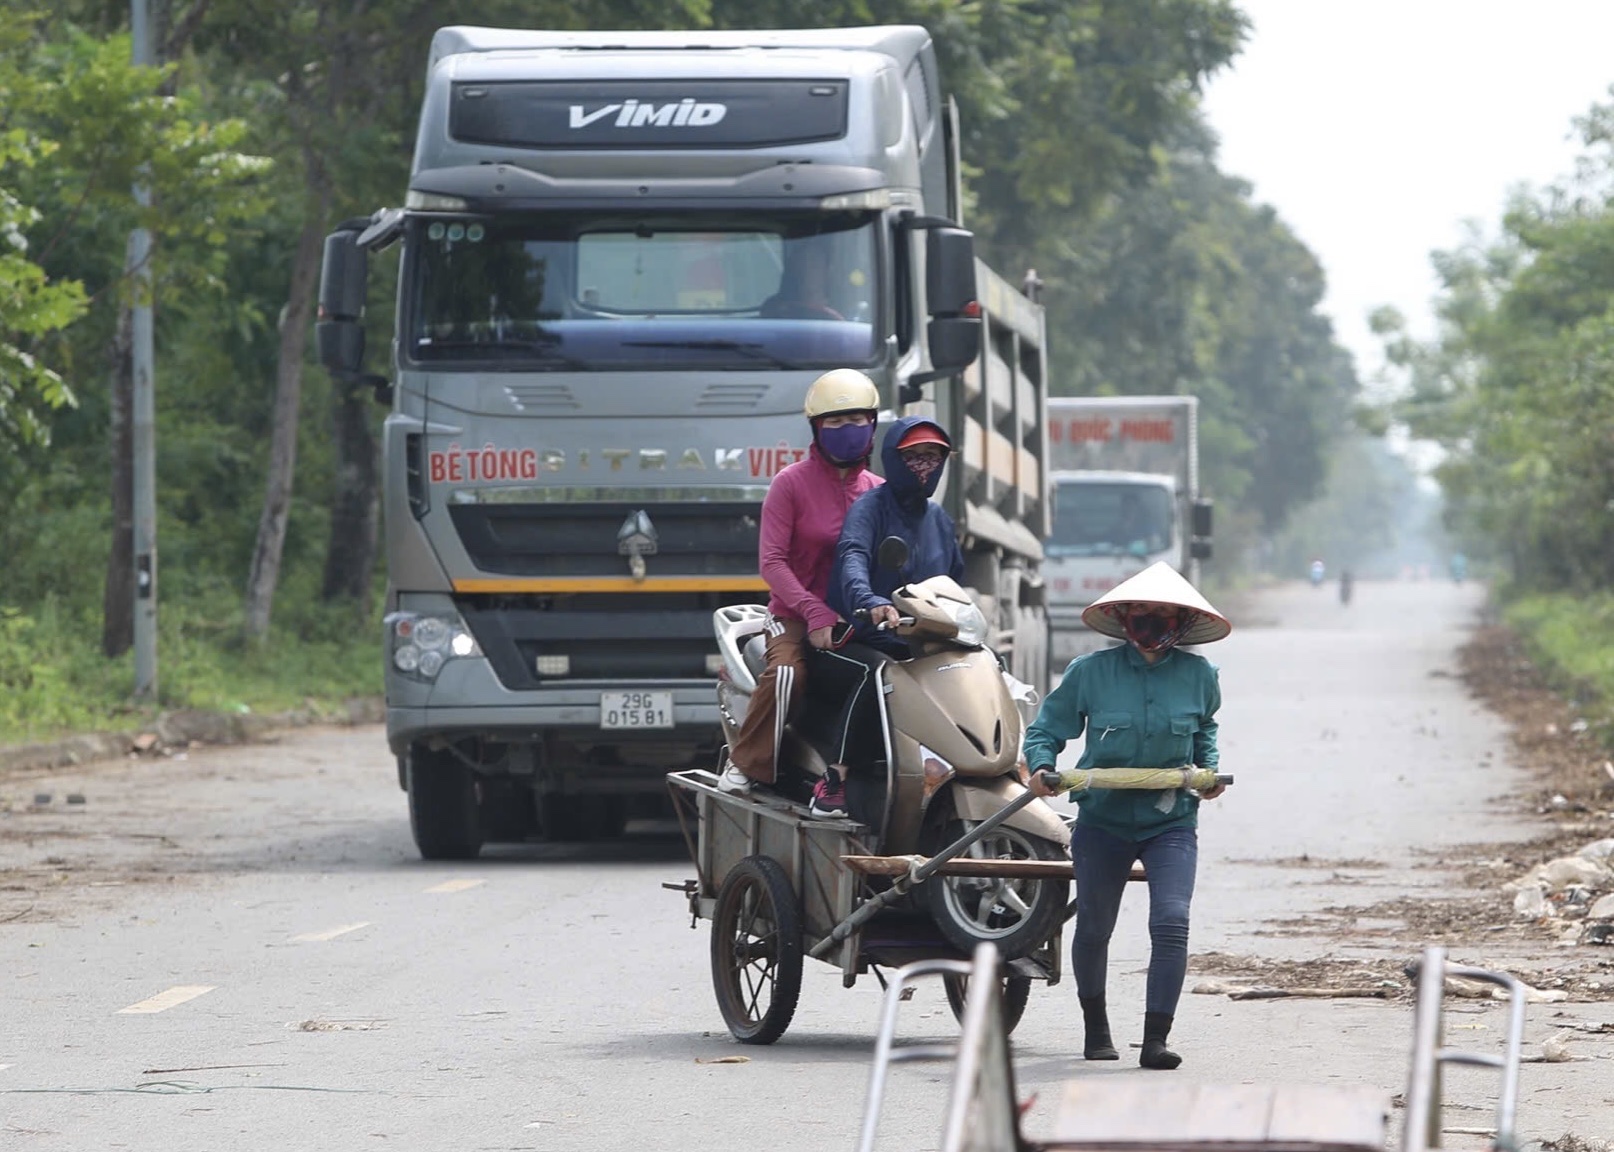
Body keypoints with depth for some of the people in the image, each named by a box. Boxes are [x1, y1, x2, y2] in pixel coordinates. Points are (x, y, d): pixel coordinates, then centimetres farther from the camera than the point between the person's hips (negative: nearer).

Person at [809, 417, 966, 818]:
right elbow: (852, 558, -27)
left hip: (916, 646, 7)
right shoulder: (870, 507, -6)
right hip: (848, 644, -7)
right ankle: (833, 783, -34)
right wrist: (870, 602, -48)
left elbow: (955, 580, 28)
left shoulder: (938, 519, 18)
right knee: (878, 672, -38)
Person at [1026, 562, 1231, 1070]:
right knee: (1093, 928, 13)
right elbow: (1046, 728, 2)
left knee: (1171, 923, -19)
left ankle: (1155, 1040, -17)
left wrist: (1210, 768, 3)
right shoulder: (1091, 671, -6)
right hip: (1102, 819, 0)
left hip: (1171, 822, 0)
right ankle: (1095, 1026, 39)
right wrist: (1040, 766, -17)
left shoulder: (1197, 675, -1)